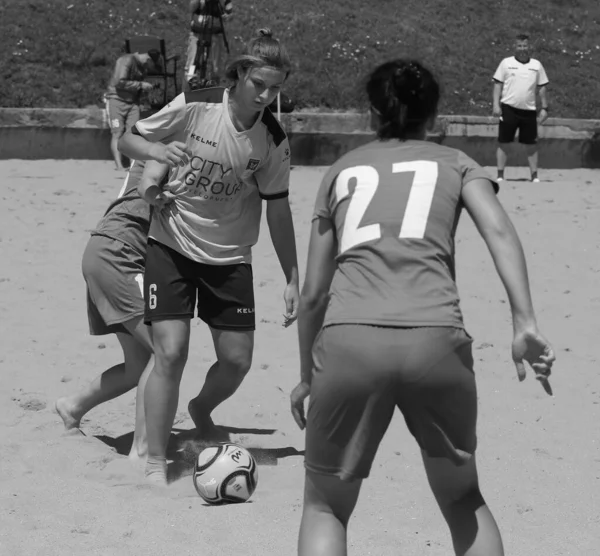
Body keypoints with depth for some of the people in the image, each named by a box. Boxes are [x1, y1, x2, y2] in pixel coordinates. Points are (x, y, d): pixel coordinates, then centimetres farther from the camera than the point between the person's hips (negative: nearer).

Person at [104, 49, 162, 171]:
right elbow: (120, 82, -20)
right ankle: (118, 165, -17)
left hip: (133, 102, 7)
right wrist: (140, 85, -16)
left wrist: (146, 88, 6)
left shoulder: (144, 67, 15)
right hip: (116, 99, -7)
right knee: (117, 133, -12)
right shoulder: (126, 60, -12)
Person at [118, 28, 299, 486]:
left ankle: (201, 411, 38)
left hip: (230, 257, 3)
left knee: (237, 360, 3)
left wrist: (292, 280, 1)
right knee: (171, 352, -14)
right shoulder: (195, 106, -16)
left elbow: (277, 209, 1)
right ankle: (155, 464, -1)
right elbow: (127, 140, -4)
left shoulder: (274, 140, -9)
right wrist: (154, 149, -27)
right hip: (172, 245, -3)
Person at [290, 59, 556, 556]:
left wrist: (308, 378, 33)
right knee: (463, 500, 23)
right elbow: (498, 229, 1)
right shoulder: (454, 163, 22)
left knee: (325, 508, 18)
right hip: (435, 342, 0)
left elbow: (313, 292, 23)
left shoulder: (342, 170, 25)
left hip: (348, 342, 0)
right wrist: (525, 322, -7)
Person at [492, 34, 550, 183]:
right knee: (503, 142, 0)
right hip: (509, 108, -2)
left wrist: (544, 108, 6)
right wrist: (496, 105, -7)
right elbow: (498, 84, 2)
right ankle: (500, 175, 6)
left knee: (531, 144, 4)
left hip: (529, 110, 2)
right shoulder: (506, 63, 2)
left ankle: (534, 176, 9)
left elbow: (542, 87, 11)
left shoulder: (536, 65, 8)